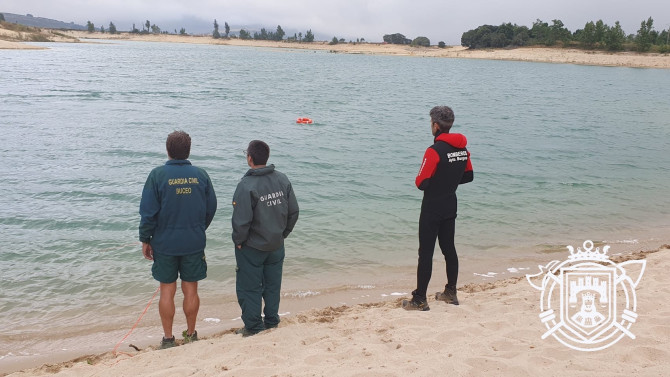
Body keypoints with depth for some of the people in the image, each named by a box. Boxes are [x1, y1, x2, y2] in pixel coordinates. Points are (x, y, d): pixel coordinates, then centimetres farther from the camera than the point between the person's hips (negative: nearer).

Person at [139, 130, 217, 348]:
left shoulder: (158, 175, -10)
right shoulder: (201, 175, -3)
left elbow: (148, 212, -9)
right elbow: (211, 209, 4)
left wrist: (145, 240, 2)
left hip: (165, 243, -1)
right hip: (194, 244, 2)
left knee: (167, 291, 9)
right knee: (191, 289, 12)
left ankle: (168, 338, 17)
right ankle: (191, 334, 24)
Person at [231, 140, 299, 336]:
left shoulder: (246, 186, -22)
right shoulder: (283, 180, -4)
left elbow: (241, 221, -22)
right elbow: (294, 212, 3)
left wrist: (238, 240, -4)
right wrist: (282, 233, 13)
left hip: (252, 248, -6)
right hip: (276, 245, 6)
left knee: (249, 288, 9)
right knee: (273, 285, 18)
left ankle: (253, 326, 17)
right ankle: (272, 320, 29)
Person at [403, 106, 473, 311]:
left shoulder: (434, 151, -21)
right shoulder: (462, 148, 3)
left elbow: (421, 183, -21)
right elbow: (468, 177, 12)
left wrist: (419, 180, 1)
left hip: (432, 209, -7)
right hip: (451, 207, 7)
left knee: (426, 252, -2)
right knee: (449, 248, 17)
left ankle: (420, 300, 3)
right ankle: (451, 293, 28)